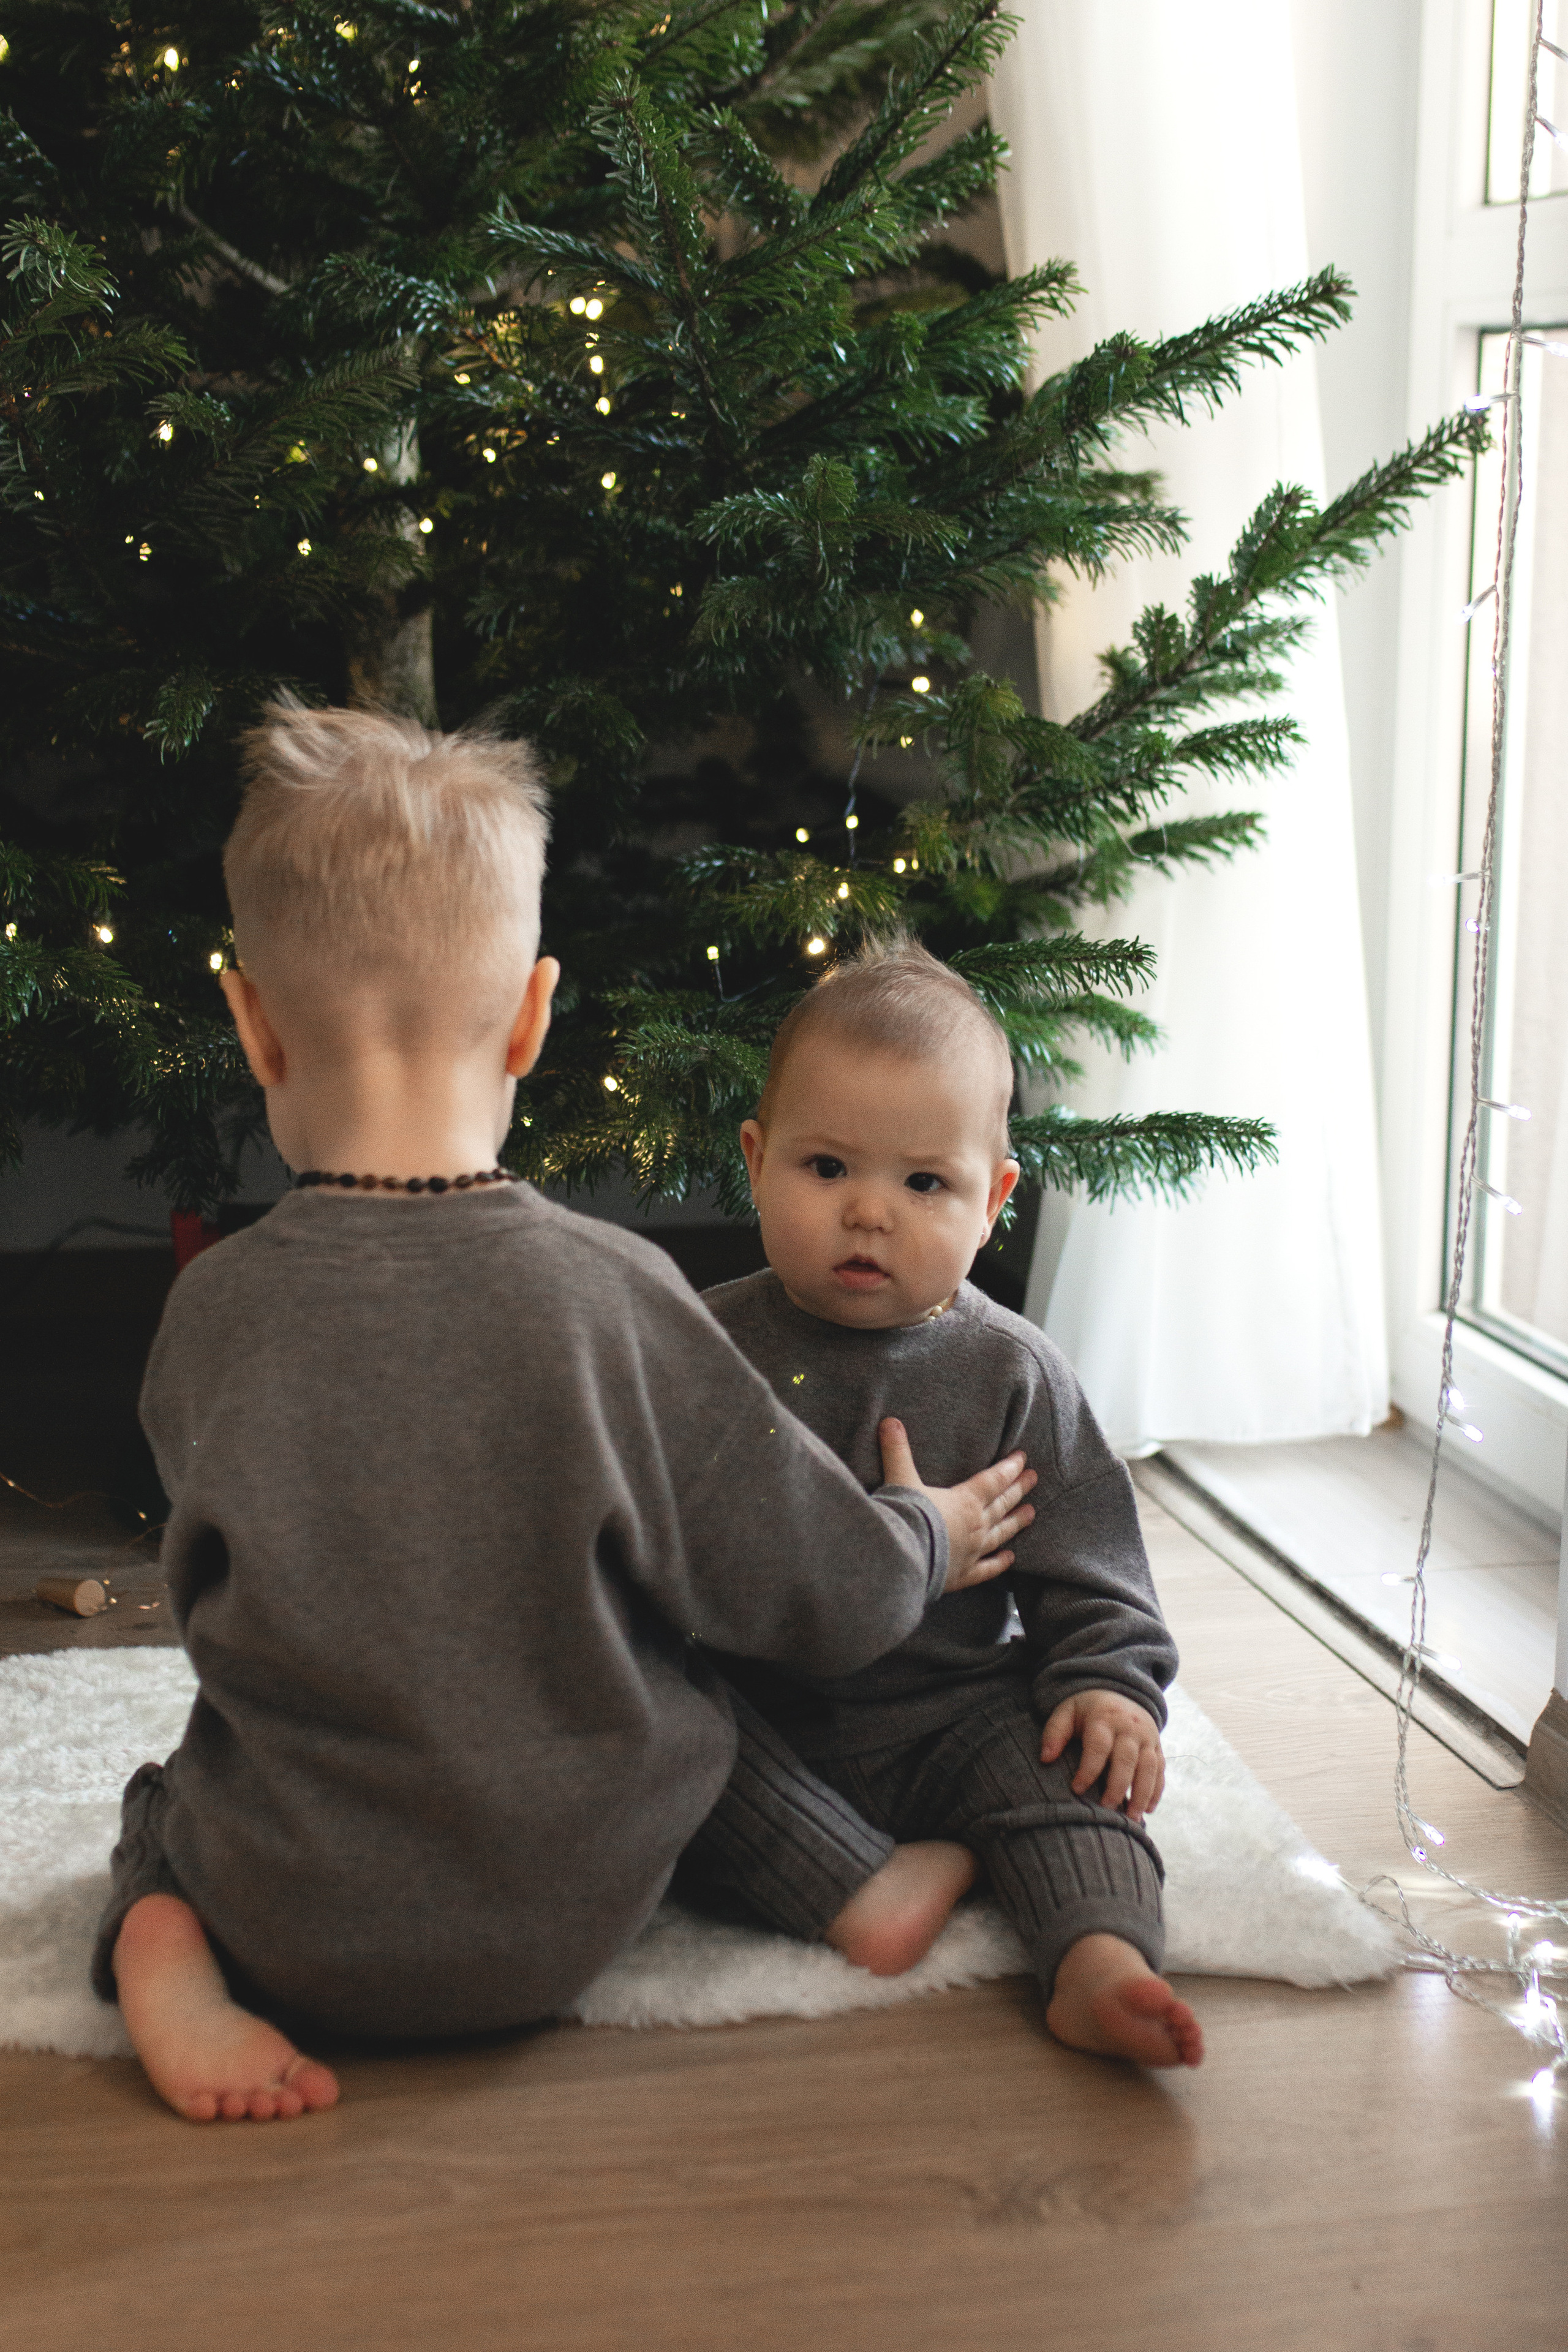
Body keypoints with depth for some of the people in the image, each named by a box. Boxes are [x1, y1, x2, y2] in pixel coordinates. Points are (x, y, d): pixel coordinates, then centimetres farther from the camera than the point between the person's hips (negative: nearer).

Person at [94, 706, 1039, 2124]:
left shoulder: (209, 1314, -14)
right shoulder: (615, 1299, -19)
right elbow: (827, 1593, -10)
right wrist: (929, 1536, 13)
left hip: (298, 1932, -2)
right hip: (562, 1934, 3)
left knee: (179, 1781, 27)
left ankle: (165, 1943, 1)